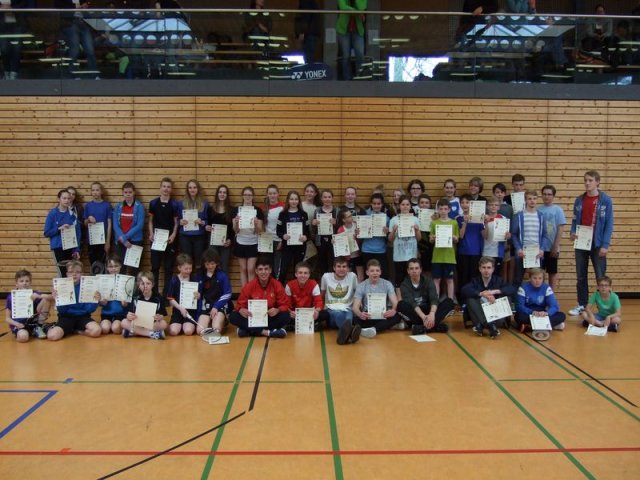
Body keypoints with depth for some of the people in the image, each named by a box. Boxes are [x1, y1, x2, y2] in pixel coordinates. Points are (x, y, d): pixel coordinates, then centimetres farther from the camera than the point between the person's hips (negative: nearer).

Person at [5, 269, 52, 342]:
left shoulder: (34, 294, -4)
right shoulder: (11, 297, -6)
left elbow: (52, 298, -16)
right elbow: (7, 318, -2)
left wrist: (39, 296, -33)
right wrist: (16, 324, -23)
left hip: (33, 321, 3)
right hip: (19, 325, -3)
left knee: (46, 299, -15)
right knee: (23, 337, -39)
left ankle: (38, 328, -3)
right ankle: (20, 332, 0)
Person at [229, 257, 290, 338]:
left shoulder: (277, 285, -6)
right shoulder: (249, 286, -4)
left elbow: (284, 304, -3)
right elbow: (240, 304, -1)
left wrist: (277, 310, -27)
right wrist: (242, 310, -26)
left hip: (271, 318, -1)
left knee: (285, 316, -30)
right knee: (233, 317, -24)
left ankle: (247, 330, -27)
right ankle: (268, 332, -31)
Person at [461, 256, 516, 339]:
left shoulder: (498, 280, 3)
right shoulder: (475, 281, 0)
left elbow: (513, 289, -14)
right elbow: (464, 290, -20)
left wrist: (495, 291, -26)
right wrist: (481, 293, -32)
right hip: (479, 314, -1)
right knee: (470, 299, -25)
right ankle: (490, 326, -33)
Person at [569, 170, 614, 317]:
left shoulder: (606, 200, -4)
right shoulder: (579, 200, 6)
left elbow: (609, 224, -6)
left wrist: (605, 245, -12)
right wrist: (573, 233, -9)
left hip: (597, 244, -4)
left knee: (601, 277, 2)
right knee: (581, 276, 10)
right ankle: (582, 305, 21)